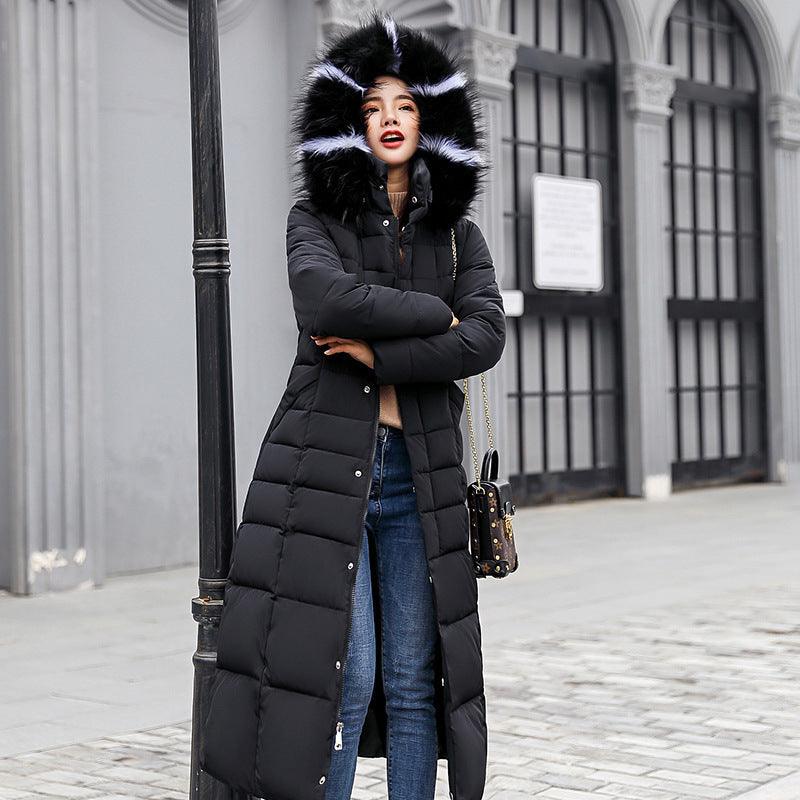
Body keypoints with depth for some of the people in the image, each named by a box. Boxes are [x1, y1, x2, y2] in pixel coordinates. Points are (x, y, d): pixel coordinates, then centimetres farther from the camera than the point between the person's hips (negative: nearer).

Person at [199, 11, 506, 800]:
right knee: (344, 676, -6)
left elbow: (486, 339, -5)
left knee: (413, 681, 6)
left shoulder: (458, 234, 11)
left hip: (418, 470, 3)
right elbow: (326, 298, -19)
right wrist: (433, 314, -9)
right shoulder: (315, 219, 4)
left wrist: (379, 352, -14)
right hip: (325, 464, -3)